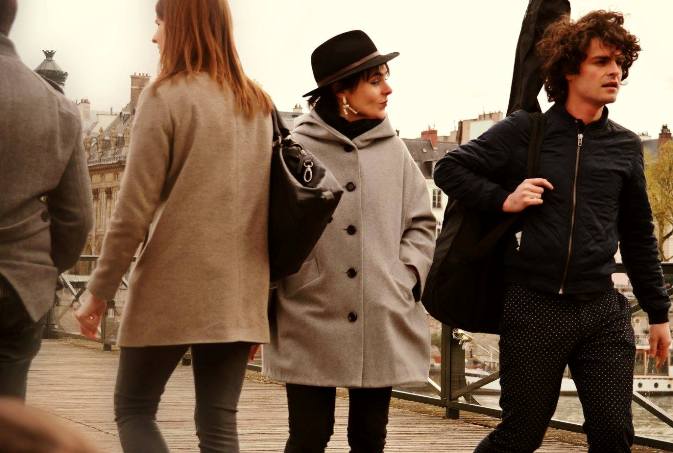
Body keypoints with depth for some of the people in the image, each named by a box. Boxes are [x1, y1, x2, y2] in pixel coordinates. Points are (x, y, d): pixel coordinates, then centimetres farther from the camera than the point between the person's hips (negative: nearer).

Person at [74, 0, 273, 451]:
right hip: (239, 294, 5)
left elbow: (135, 209, -10)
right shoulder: (259, 105, 11)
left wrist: (99, 290, -4)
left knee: (134, 410, 8)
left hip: (172, 290, -5)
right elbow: (268, 204, 13)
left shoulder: (167, 96, -7)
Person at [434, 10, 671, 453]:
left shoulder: (625, 146, 7)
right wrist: (503, 199, -11)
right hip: (534, 309, -3)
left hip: (603, 312, 3)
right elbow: (450, 168, 3)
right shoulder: (525, 131, -2)